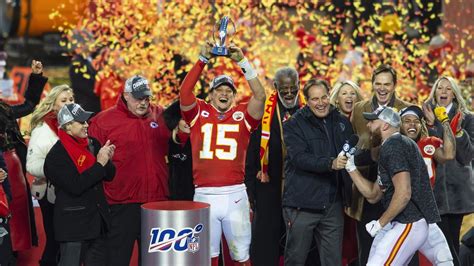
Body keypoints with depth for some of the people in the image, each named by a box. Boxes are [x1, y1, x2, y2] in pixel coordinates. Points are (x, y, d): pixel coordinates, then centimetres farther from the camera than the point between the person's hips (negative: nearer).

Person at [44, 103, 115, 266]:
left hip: (97, 220, 7)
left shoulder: (92, 144, 6)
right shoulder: (56, 155, -13)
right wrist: (100, 163, -19)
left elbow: (109, 175, 11)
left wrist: (107, 159, -10)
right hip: (73, 225, -7)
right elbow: (75, 186, -22)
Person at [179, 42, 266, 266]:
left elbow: (260, 96, -9)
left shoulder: (242, 115, 5)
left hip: (235, 194, 0)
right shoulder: (199, 113, 6)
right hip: (204, 195, 0)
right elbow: (184, 94, -9)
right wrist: (203, 60, -13)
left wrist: (243, 62, -13)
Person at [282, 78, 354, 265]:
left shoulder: (342, 123, 11)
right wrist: (331, 163, -32)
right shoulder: (294, 125, -4)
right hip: (302, 204, -4)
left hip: (332, 205, 4)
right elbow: (299, 158, -19)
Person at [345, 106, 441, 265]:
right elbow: (373, 195, 20)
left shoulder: (393, 146, -12)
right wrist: (351, 167, 14)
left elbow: (403, 194, -23)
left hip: (408, 225, -10)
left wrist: (380, 223, -13)